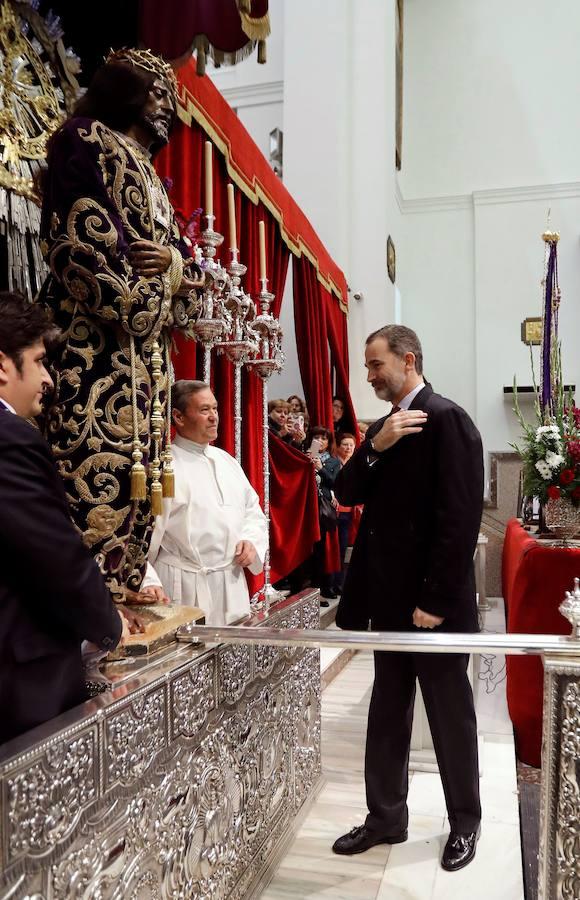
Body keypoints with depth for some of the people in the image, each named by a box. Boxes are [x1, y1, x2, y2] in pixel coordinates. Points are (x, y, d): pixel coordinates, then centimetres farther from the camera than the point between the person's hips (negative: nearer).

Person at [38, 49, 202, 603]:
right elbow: (76, 239, -11)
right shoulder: (88, 141, 6)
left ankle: (116, 596, 9)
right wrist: (136, 303, -11)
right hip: (98, 344, -8)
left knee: (138, 476, 4)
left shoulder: (150, 178, 29)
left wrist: (173, 262, 0)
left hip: (147, 356, 9)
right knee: (98, 472, -16)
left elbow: (185, 284, 22)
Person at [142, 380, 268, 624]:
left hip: (233, 584, 7)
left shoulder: (225, 460, 12)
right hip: (185, 589, -6)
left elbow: (253, 510, 19)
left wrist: (251, 540, 0)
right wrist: (149, 583, -23)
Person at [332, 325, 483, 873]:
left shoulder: (446, 420, -14)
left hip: (434, 602, -7)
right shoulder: (383, 428, 12)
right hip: (391, 599, 7)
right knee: (387, 714, 17)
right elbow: (347, 494, 4)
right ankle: (385, 817, 33)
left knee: (450, 715, 11)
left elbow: (460, 518, -19)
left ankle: (465, 822, 31)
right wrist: (375, 448, -12)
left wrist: (435, 599, -20)